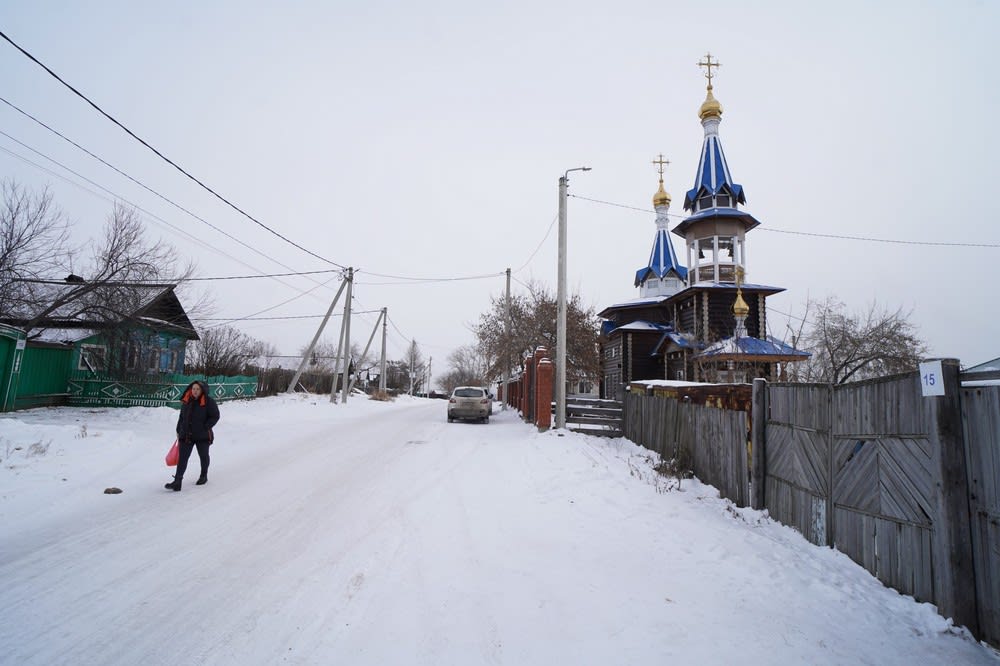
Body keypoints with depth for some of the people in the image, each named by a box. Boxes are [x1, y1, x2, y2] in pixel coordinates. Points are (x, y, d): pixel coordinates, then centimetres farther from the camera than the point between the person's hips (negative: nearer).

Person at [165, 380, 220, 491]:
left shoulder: (208, 402, -10)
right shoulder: (186, 401, 5)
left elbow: (215, 416, -10)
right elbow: (181, 417, 14)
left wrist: (205, 427, -17)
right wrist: (179, 431, 12)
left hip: (202, 436, -3)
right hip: (186, 435, 3)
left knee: (203, 456, 14)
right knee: (182, 458, -3)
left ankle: (203, 476, 33)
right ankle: (177, 482, -4)